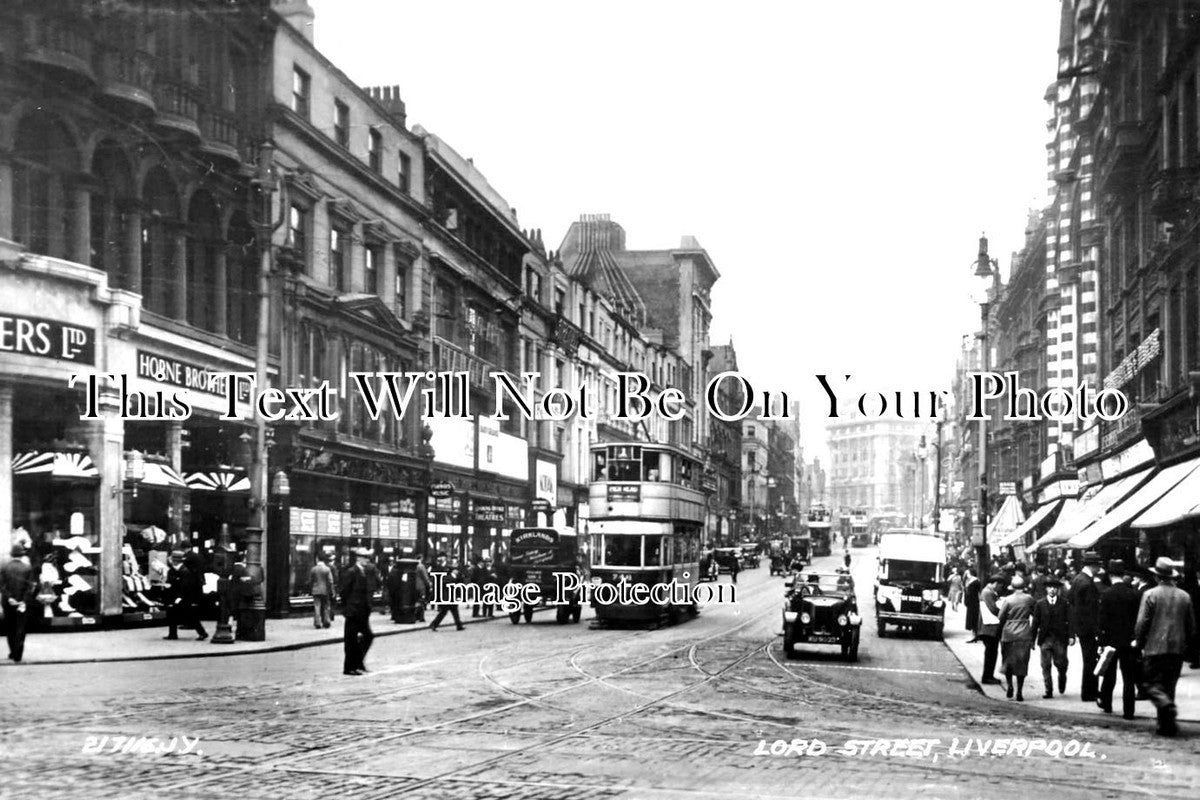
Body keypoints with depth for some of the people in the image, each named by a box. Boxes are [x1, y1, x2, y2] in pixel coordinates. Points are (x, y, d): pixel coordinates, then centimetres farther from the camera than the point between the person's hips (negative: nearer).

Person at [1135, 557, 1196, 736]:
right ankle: (1166, 725, 14)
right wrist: (1185, 644, 22)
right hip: (1177, 649, 4)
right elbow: (1191, 626, 10)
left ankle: (1167, 706, -28)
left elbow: (1142, 623, -8)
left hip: (1155, 648, -4)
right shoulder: (1185, 596, 5)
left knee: (1154, 685, 0)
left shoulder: (1151, 595, -7)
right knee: (1169, 686, 13)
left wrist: (1140, 644, 5)